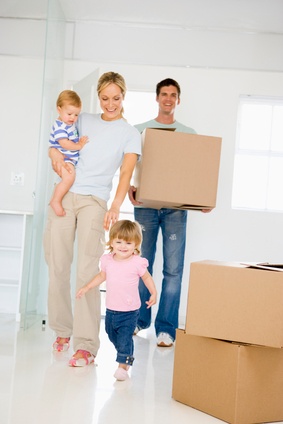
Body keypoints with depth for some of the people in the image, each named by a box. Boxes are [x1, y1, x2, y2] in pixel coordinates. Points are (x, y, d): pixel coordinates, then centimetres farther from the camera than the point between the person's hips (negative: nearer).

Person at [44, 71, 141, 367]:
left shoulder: (130, 134, 6)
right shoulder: (83, 121, 15)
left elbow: (126, 172, -6)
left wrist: (116, 206, -23)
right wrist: (55, 153, -2)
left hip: (94, 201, -3)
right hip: (63, 196, 4)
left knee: (87, 271, -13)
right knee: (57, 268, 4)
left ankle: (86, 345, -15)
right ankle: (62, 331, 19)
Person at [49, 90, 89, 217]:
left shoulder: (71, 124, 13)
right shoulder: (59, 126, -17)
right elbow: (64, 143, -25)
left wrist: (81, 140, 11)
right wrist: (79, 146, -16)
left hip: (73, 158, 10)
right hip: (63, 158, -10)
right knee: (69, 177, -34)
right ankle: (55, 201, -23)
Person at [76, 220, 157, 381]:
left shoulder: (137, 263, -15)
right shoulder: (107, 260, -2)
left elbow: (147, 277, 2)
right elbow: (102, 276, 16)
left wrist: (153, 294, -5)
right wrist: (87, 287, 15)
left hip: (129, 312, -6)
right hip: (111, 309, 6)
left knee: (125, 338, -11)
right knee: (112, 336, 21)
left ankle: (123, 366, -1)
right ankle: (128, 356, 44)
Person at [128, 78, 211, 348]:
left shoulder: (189, 134, 14)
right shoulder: (140, 130, 12)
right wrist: (129, 187, -13)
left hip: (176, 207, 0)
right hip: (146, 204, 0)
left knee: (173, 268, -6)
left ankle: (166, 328, -2)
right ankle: (139, 319, 19)